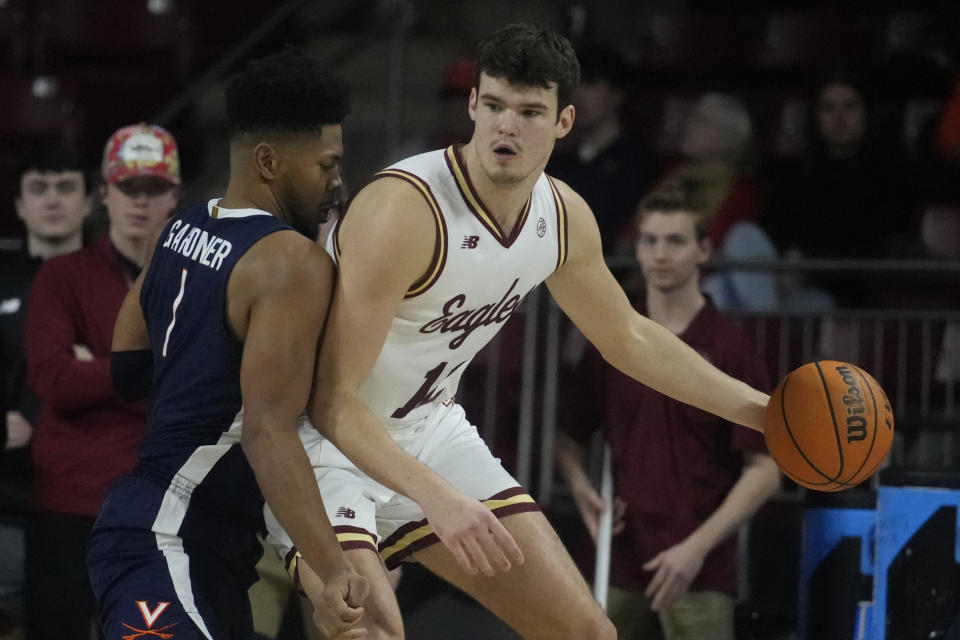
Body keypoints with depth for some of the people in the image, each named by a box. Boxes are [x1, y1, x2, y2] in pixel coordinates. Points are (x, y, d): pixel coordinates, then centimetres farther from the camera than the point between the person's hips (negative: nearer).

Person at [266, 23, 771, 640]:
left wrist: (760, 409, 13)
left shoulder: (564, 215, -5)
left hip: (428, 429, 7)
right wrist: (436, 497, -41)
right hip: (326, 435, -7)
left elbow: (628, 337, 15)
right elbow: (332, 402, -30)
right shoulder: (402, 211, -29)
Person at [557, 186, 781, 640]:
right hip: (622, 568, 5)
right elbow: (570, 436, 18)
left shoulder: (730, 350, -5)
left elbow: (764, 470, -7)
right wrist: (582, 490, -4)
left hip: (699, 573, -4)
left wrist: (697, 547, -16)